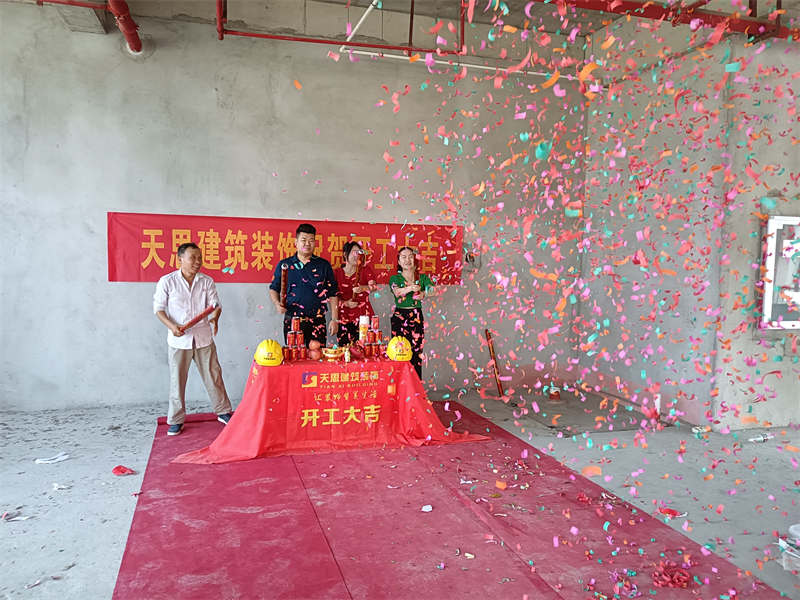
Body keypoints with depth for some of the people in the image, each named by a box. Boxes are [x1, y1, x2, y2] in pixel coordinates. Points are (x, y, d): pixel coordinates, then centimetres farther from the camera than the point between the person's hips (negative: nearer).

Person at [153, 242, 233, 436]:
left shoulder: (207, 281, 2)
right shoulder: (167, 281, -4)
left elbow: (215, 304, 1)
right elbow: (158, 308, -1)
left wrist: (215, 318, -21)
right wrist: (171, 326, -16)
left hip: (203, 337, 2)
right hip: (178, 340, -2)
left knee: (213, 376, 8)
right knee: (177, 380, 6)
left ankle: (223, 412, 23)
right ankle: (176, 420, 19)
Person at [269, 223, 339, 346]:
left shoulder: (324, 265, 7)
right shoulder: (284, 265, 7)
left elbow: (332, 294, 7)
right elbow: (274, 289, 16)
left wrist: (334, 320, 1)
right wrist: (277, 304, -5)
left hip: (317, 322, 0)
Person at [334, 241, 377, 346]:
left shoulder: (366, 269, 6)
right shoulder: (336, 273, 8)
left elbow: (373, 286, -12)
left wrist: (362, 288, -32)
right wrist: (345, 303, -9)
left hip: (363, 316, -1)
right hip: (343, 317, 1)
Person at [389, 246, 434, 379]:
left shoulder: (422, 277, 11)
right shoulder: (395, 278, 5)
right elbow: (397, 292, -16)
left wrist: (424, 294, -26)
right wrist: (411, 288, -34)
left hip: (417, 317, 2)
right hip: (399, 317, -2)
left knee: (416, 353, -1)